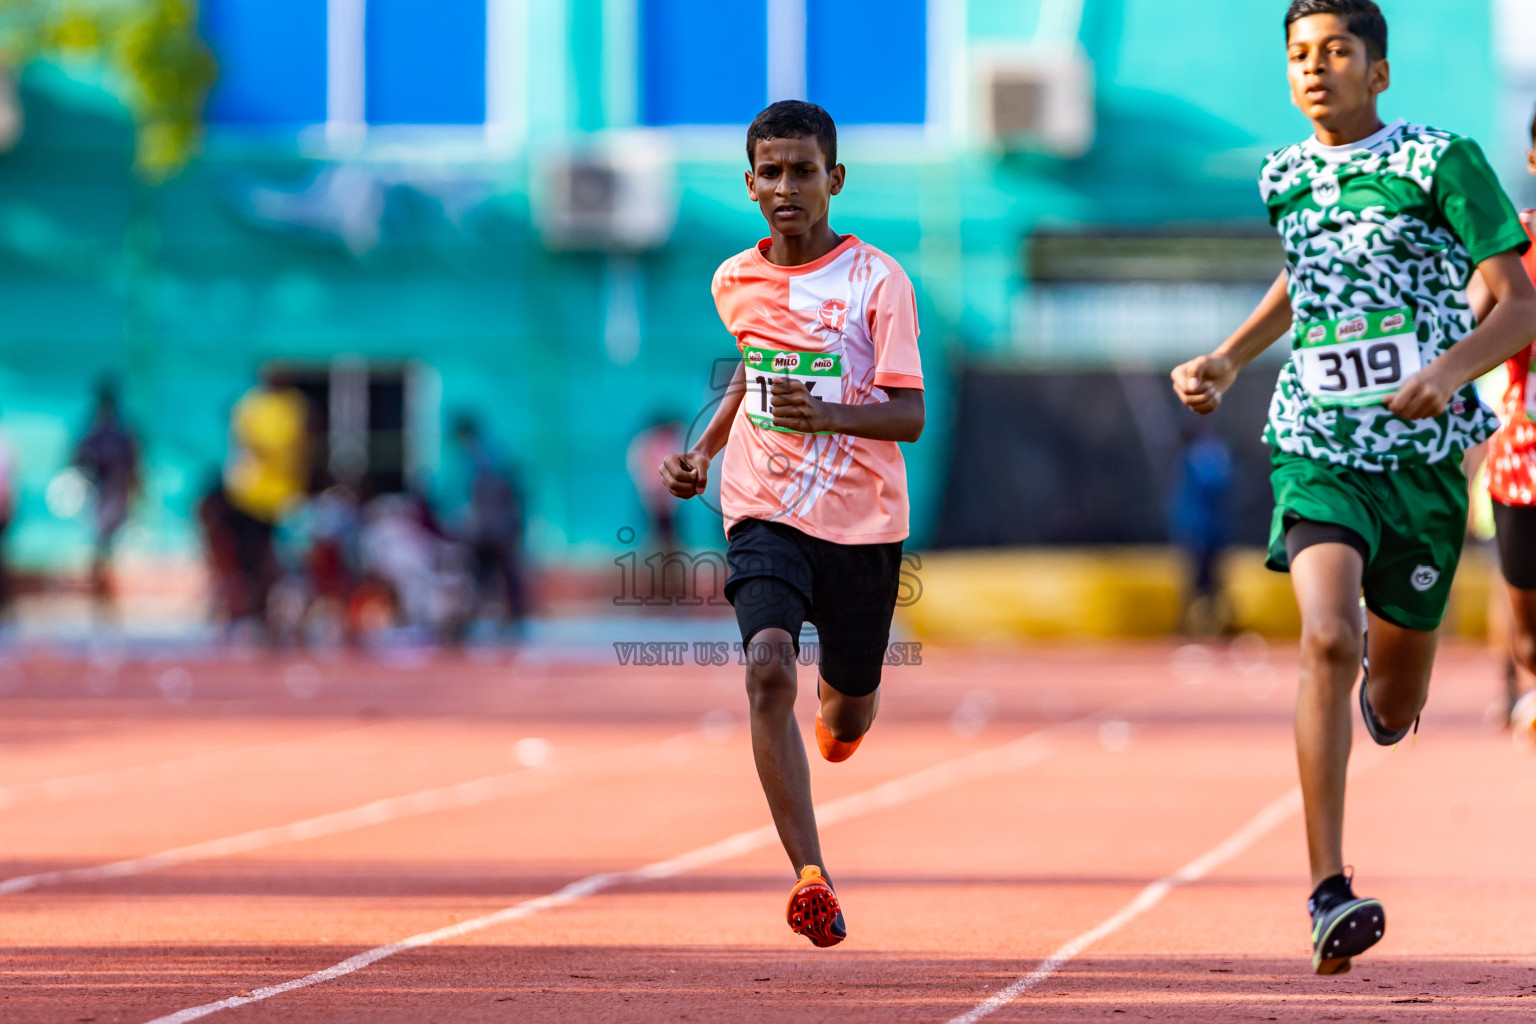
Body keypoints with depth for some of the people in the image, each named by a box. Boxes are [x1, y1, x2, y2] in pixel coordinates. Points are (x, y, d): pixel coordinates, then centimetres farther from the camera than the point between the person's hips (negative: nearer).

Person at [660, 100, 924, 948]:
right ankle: (810, 877, -28)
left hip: (862, 522, -1)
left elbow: (909, 415, -13)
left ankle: (836, 715, 54)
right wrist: (702, 450, 12)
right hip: (765, 514, 1)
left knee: (849, 711, 12)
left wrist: (827, 414, -30)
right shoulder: (735, 282, 4)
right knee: (768, 665, -25)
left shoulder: (876, 281, -9)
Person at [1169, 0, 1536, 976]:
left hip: (1424, 455, -1)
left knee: (1392, 712, 10)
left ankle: (1383, 657, 53)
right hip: (1317, 448, 1)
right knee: (1325, 639, -26)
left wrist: (1452, 367, -24)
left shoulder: (1445, 162, -5)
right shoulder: (1283, 177, 9)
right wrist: (1224, 362, 17)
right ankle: (1331, 895, -25)